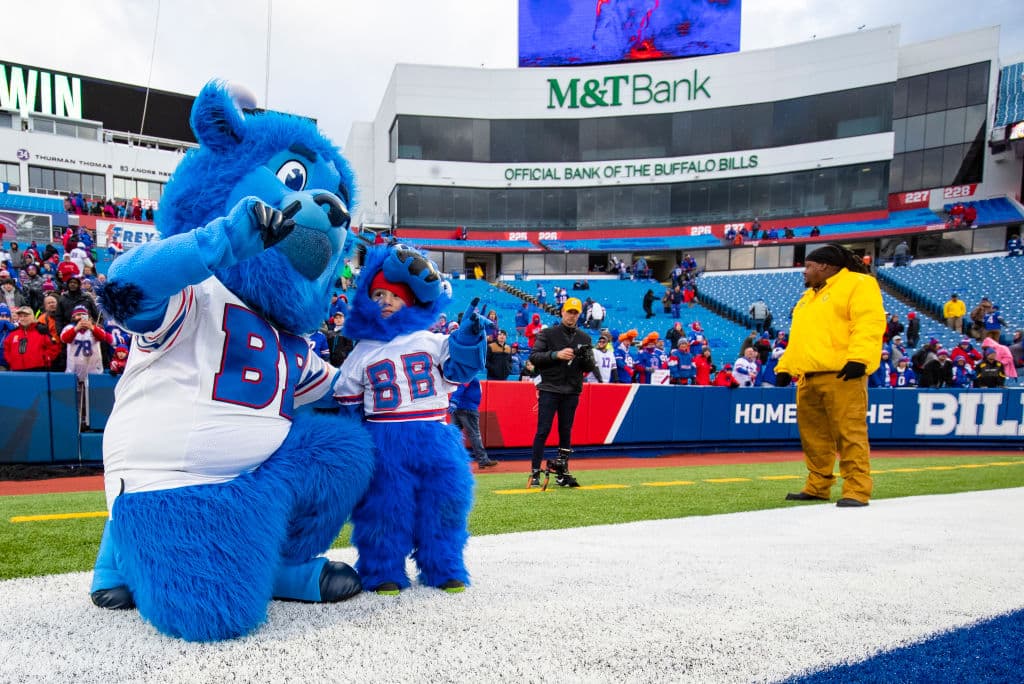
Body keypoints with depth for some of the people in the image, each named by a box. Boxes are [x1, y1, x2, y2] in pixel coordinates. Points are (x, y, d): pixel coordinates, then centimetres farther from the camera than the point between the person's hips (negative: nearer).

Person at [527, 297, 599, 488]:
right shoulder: (547, 334, 2)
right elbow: (534, 357, -7)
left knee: (566, 431, 8)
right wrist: (556, 354, -19)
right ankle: (535, 472, -2)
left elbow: (590, 368, 10)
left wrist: (587, 359, -12)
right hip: (549, 389, -3)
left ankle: (562, 473, 14)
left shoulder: (584, 338, 11)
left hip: (571, 392, 3)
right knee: (543, 430, -5)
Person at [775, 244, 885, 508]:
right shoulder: (809, 295, 26)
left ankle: (857, 491, -3)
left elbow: (869, 323, -14)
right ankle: (817, 487, 19)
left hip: (841, 376, -9)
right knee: (814, 435, 10)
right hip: (808, 377, 9)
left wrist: (858, 358, -25)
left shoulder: (858, 284, 0)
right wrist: (784, 367, 22)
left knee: (849, 433, -8)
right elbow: (798, 336, 28)